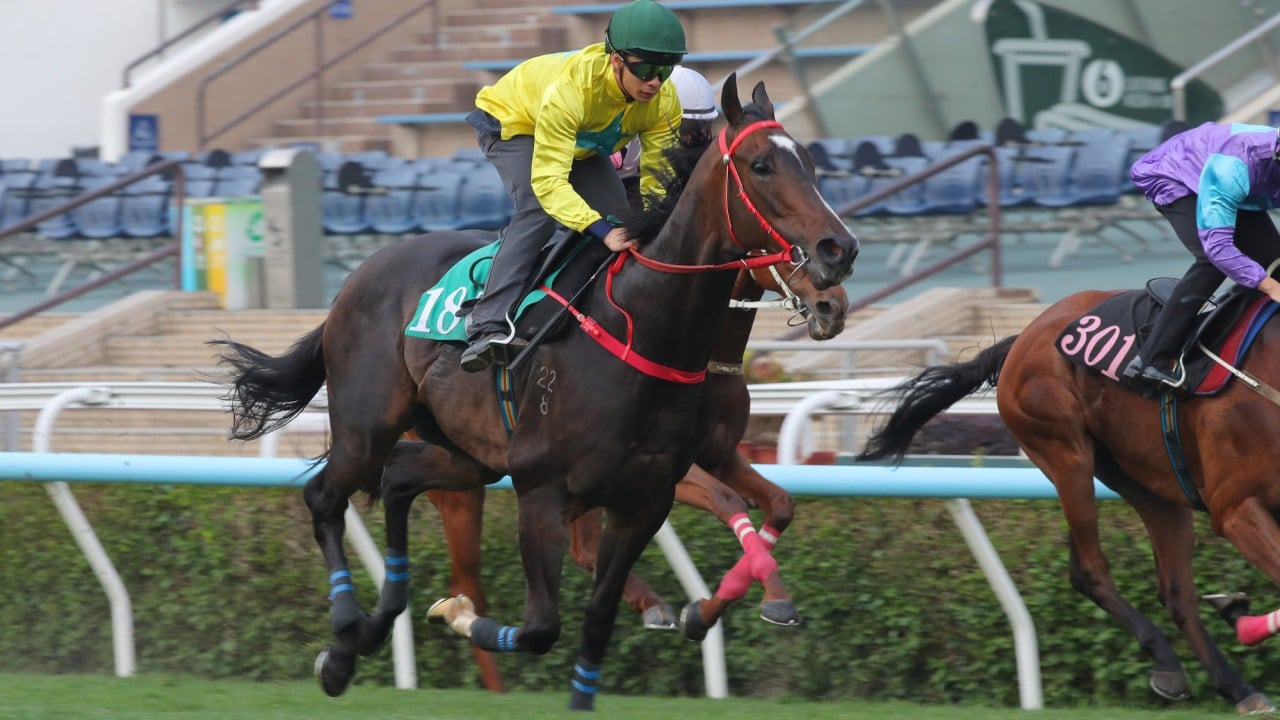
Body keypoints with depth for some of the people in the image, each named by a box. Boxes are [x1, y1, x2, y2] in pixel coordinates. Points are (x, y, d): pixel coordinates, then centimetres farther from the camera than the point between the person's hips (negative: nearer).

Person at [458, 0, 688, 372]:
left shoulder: (664, 100, -26)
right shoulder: (570, 88, -44)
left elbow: (658, 175, -23)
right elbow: (548, 180, -47)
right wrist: (602, 231, -58)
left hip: (586, 143, 7)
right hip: (511, 122, -6)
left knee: (619, 215, -9)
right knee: (538, 210, -30)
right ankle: (489, 324, -37)